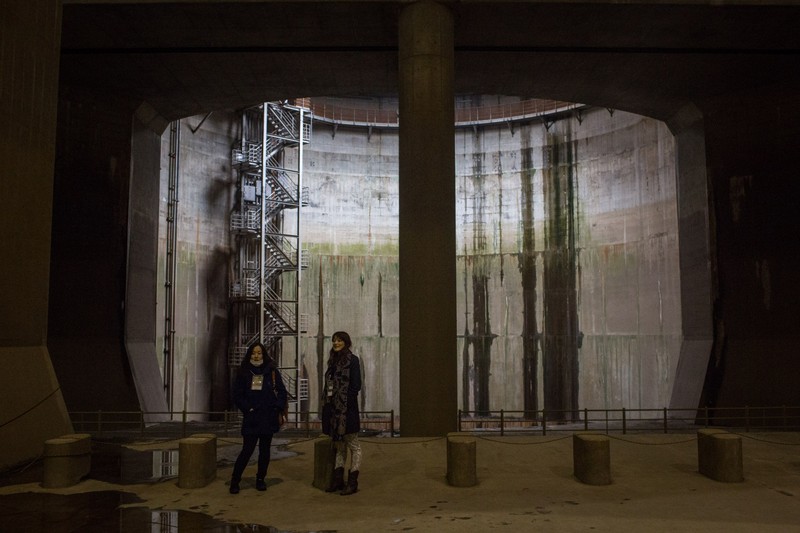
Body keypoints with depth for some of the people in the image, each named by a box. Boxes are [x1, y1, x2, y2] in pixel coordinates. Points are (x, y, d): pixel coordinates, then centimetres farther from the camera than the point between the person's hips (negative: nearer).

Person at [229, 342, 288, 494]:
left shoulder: (272, 371, 3)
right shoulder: (243, 373, 2)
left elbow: (282, 391, 4)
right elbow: (237, 395, 4)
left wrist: (278, 409, -5)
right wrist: (247, 408, -6)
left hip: (269, 417, 1)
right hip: (251, 418, -1)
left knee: (265, 450, 9)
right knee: (247, 449, -5)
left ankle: (261, 479, 22)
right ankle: (235, 480, 7)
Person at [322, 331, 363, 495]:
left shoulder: (352, 360, -7)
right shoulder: (333, 361, 14)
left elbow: (356, 385, -11)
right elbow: (328, 384, 17)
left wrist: (346, 404, -15)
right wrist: (326, 401, 7)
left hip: (347, 409, -7)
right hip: (333, 409, 8)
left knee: (353, 446, 2)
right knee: (339, 446, 13)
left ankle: (352, 482, 7)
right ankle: (338, 479, 20)